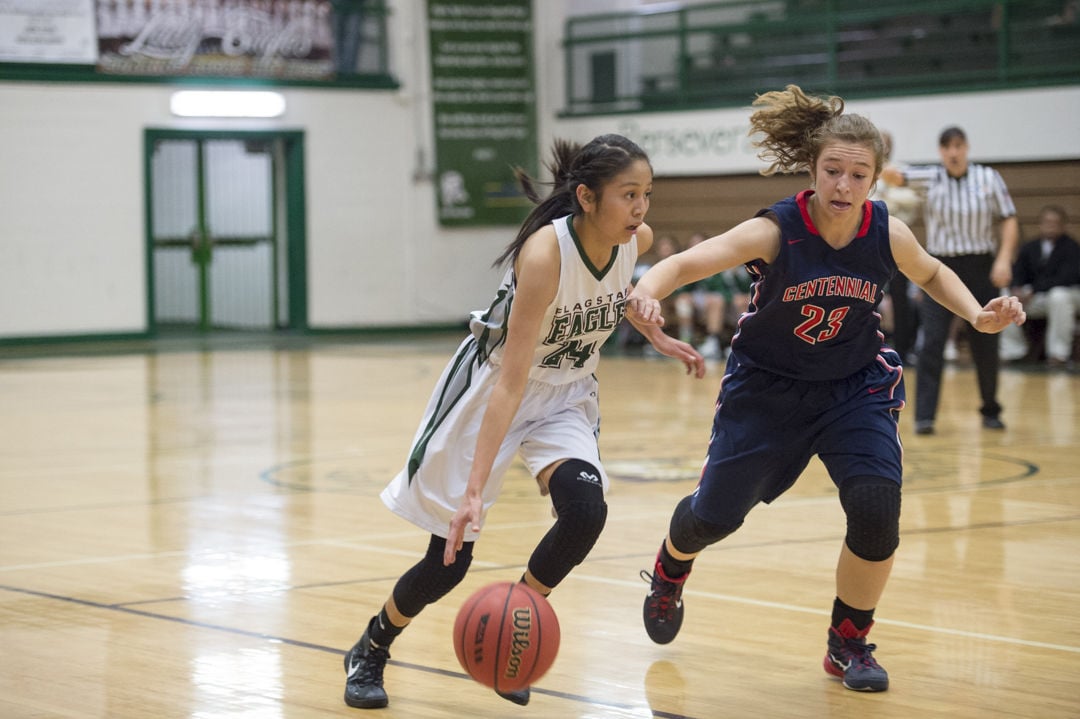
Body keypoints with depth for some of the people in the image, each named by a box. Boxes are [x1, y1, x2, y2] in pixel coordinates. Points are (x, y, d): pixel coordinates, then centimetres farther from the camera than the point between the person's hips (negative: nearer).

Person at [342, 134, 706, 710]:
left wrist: (656, 337, 17)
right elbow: (511, 381, -36)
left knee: (585, 511, -23)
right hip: (490, 387, -5)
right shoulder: (545, 253, -33)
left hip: (567, 394, 5)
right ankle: (369, 652, 28)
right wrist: (475, 489, -40)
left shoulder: (637, 240, -14)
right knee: (450, 558, -1)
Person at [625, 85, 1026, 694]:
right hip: (767, 387, -2)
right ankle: (670, 572, 44)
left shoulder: (889, 234, -17)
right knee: (715, 514, 4)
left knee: (876, 507, -18)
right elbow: (690, 260, -41)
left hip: (856, 386, 2)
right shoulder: (775, 232, -27)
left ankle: (850, 644, 6)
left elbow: (932, 274, 6)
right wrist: (649, 290, -62)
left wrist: (978, 314, -12)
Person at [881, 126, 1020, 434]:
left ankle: (990, 410, 26)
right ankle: (924, 416, -9)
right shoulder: (930, 178, -1)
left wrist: (1004, 259, -11)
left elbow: (1009, 220, 2)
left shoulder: (988, 178, -1)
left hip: (980, 269, 0)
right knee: (932, 342, -10)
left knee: (985, 344, 6)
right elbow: (896, 176, -16)